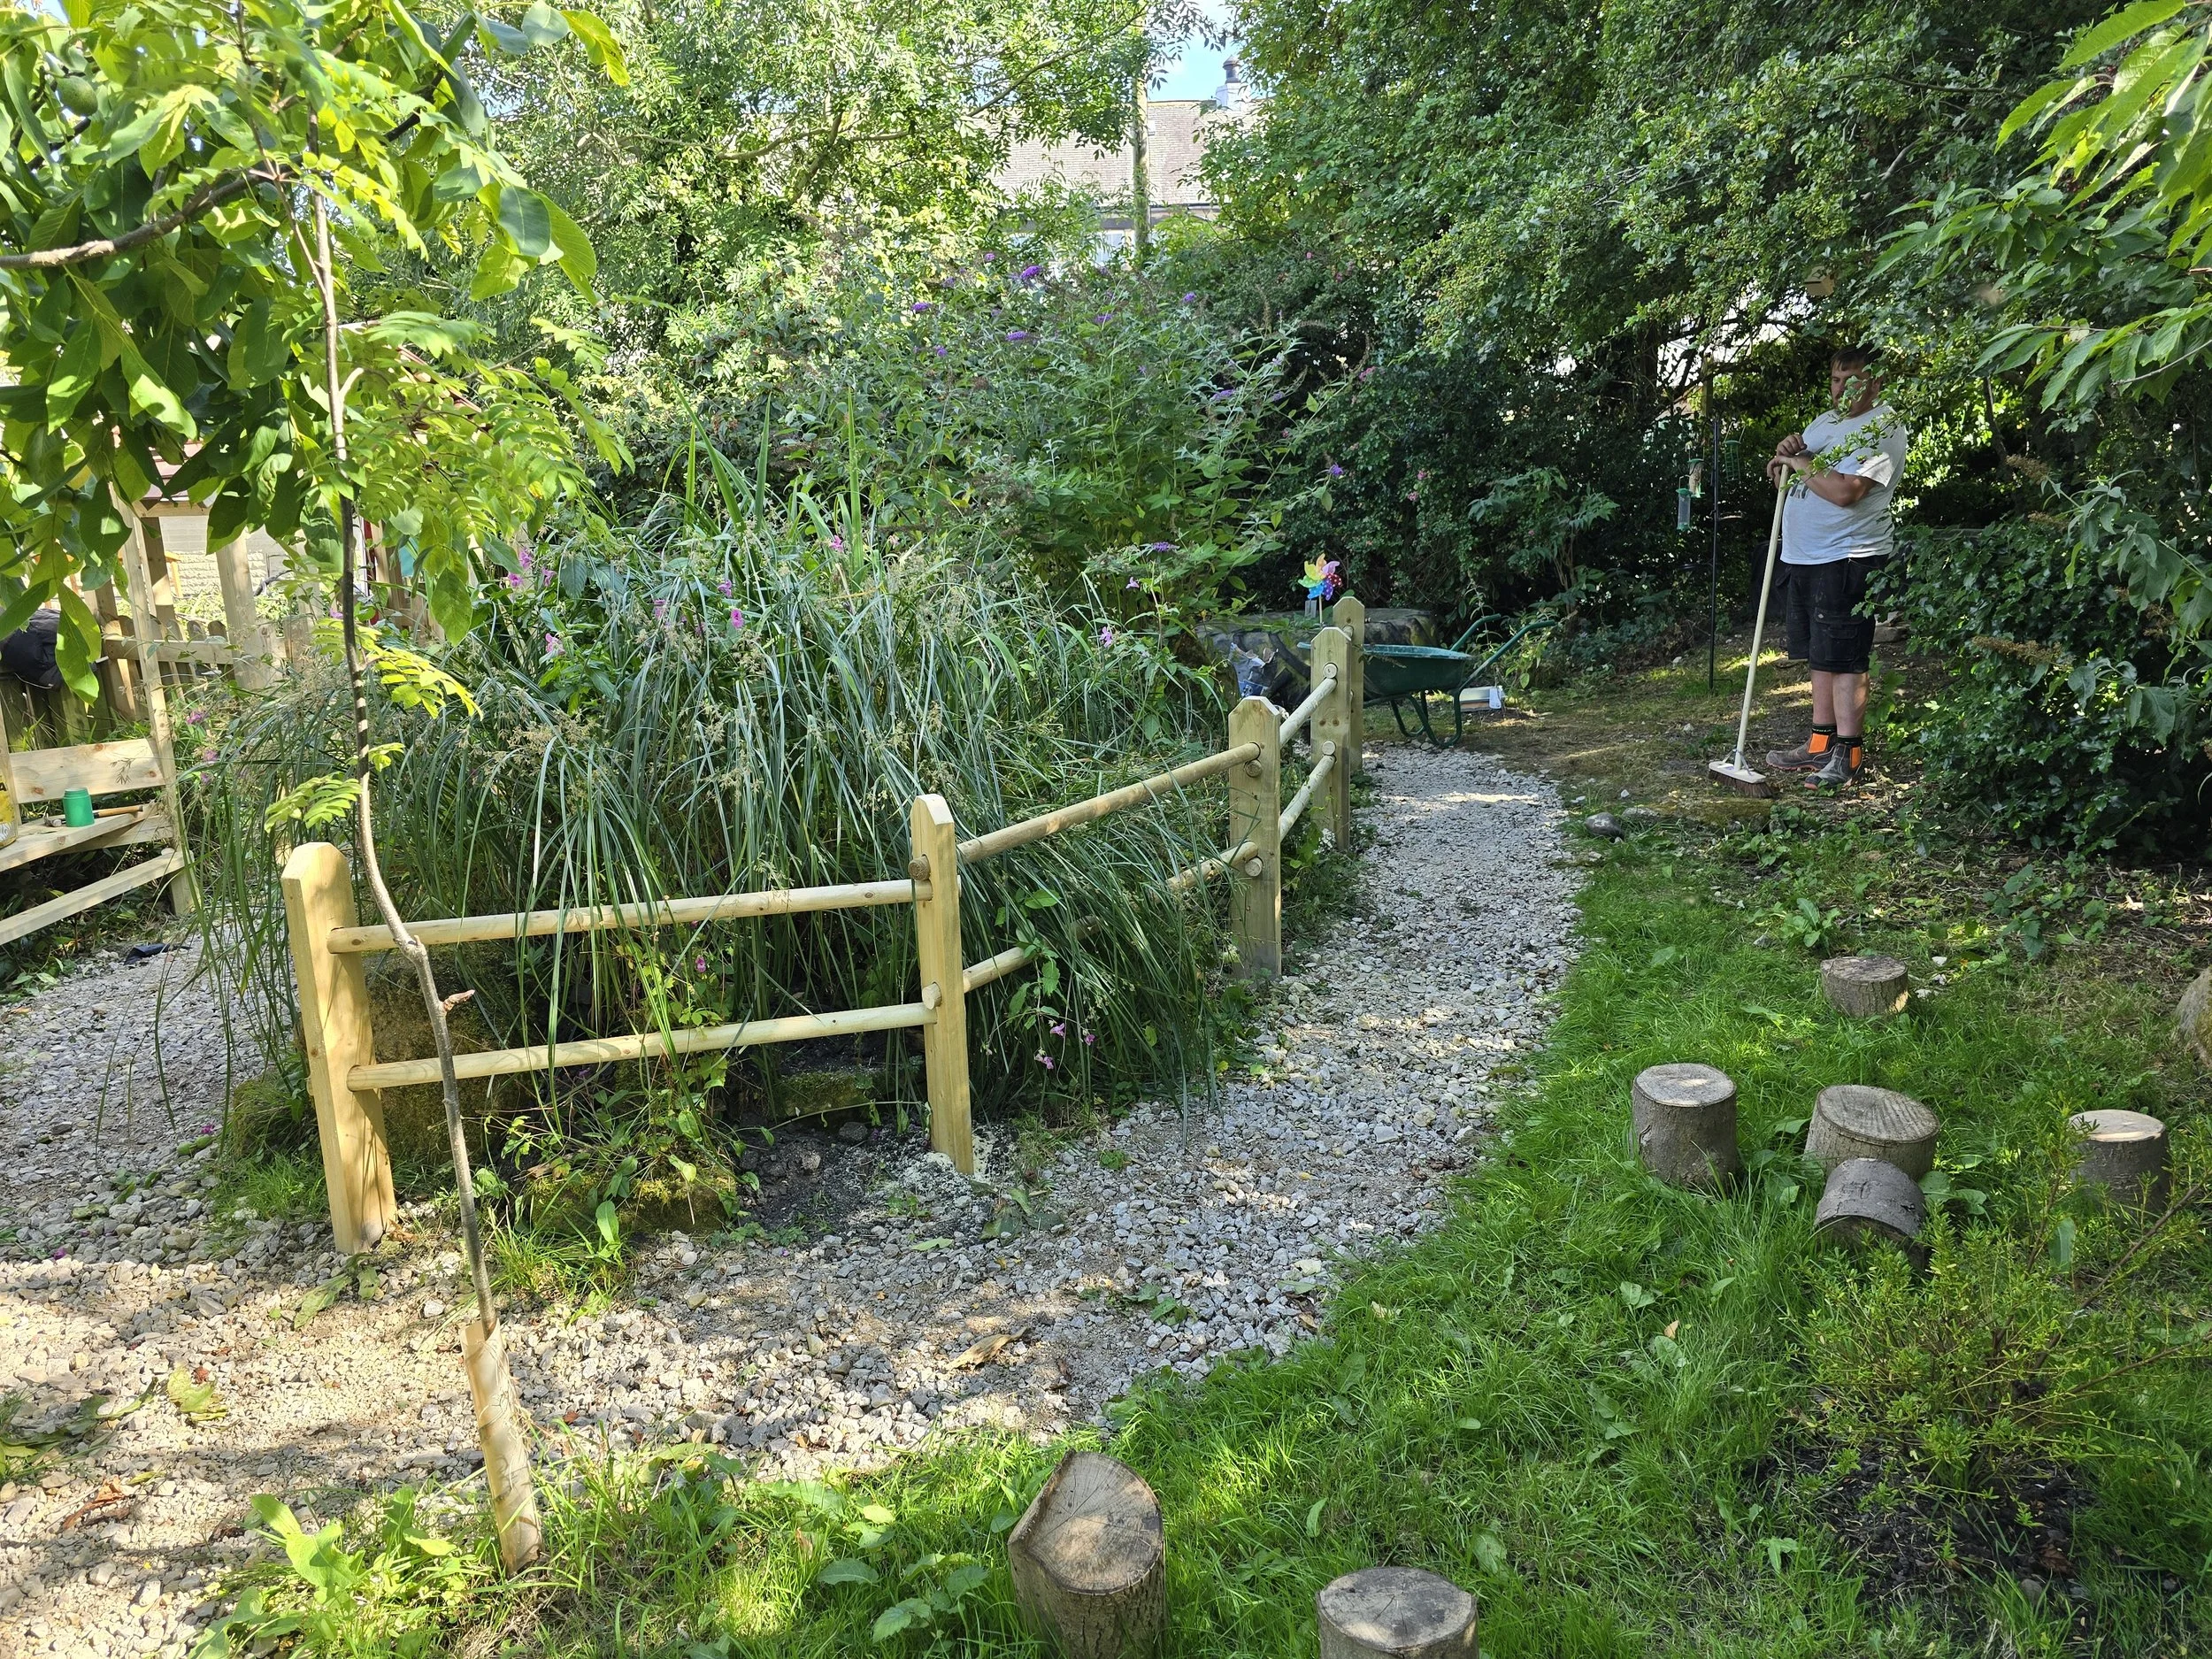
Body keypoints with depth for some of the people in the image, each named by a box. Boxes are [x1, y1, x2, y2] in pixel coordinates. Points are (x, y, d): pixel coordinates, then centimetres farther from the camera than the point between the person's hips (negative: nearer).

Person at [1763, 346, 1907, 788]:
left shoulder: (1883, 428, -11)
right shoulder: (1825, 421, 18)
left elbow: (1845, 491, -24)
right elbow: (1779, 478, 22)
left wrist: (1801, 463, -11)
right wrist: (1783, 454, 0)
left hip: (1848, 557, -9)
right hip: (1805, 555, 9)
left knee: (1845, 658, -8)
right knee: (1821, 655, 13)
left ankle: (1847, 753, -4)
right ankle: (1821, 743, 20)